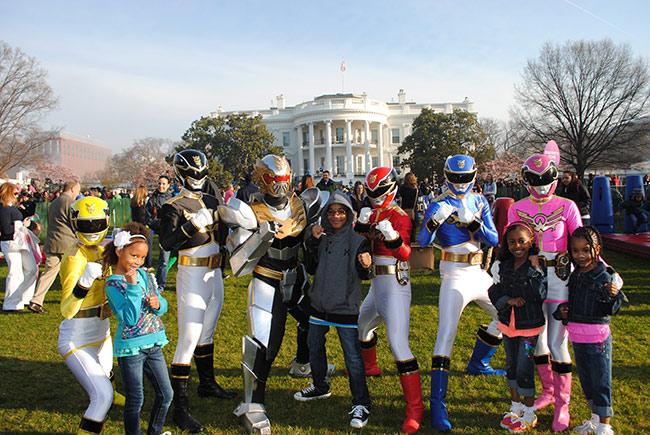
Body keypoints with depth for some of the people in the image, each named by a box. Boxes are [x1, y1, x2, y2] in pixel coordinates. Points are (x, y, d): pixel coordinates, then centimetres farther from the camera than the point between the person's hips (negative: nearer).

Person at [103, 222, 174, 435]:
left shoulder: (145, 275, 6)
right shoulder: (113, 284, -13)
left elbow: (162, 304, 12)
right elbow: (129, 319, -22)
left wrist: (158, 304, -11)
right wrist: (132, 288, -28)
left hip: (153, 344, 6)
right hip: (130, 348, -6)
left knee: (166, 394, 13)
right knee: (135, 400, 3)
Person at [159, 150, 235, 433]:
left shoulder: (211, 202, 12)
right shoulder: (173, 207, -9)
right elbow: (166, 243, -24)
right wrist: (193, 224, -32)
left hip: (214, 274, 7)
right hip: (192, 275, -7)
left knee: (207, 332, 20)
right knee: (189, 339, -8)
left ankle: (207, 384, 37)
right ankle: (180, 407, -3)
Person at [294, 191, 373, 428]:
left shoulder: (358, 241, -4)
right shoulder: (321, 238, 6)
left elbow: (364, 276, -6)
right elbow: (311, 268, 2)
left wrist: (366, 266, -28)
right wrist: (313, 243, -7)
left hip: (345, 307, -5)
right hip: (319, 303, 5)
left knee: (352, 356, -6)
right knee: (314, 347, 19)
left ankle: (361, 404, 6)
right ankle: (321, 387, 41)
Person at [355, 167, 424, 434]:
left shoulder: (400, 217, -12)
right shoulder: (373, 214, 13)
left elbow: (405, 254, -22)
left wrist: (393, 236, -40)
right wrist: (361, 223, -14)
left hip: (394, 286, -9)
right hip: (377, 285, 9)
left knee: (398, 343, -17)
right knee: (362, 325, 29)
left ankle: (415, 407, -12)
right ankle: (370, 366, 58)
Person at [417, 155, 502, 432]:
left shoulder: (480, 202, 9)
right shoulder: (440, 205, -7)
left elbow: (494, 240, 1)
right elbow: (423, 242, -19)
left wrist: (472, 221, -16)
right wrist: (435, 220, -36)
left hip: (478, 272, 7)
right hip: (455, 274, -7)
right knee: (446, 333, -15)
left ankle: (477, 364, 37)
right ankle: (437, 403, -14)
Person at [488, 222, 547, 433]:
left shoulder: (538, 266, -12)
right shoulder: (502, 266, 0)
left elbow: (541, 294, -19)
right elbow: (494, 292, 2)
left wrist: (535, 271, -25)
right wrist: (509, 300, -15)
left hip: (529, 327, -5)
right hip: (508, 324, 5)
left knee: (524, 369, -1)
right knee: (511, 366, 17)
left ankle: (530, 413, 18)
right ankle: (515, 407, 35)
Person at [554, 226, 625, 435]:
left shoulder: (604, 277, -13)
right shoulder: (574, 276, 5)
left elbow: (611, 310, -13)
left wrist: (614, 295, -32)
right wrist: (561, 311, 0)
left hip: (598, 337, -6)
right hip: (577, 337, 6)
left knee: (601, 381, 2)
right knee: (585, 379, 17)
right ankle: (595, 418, 33)